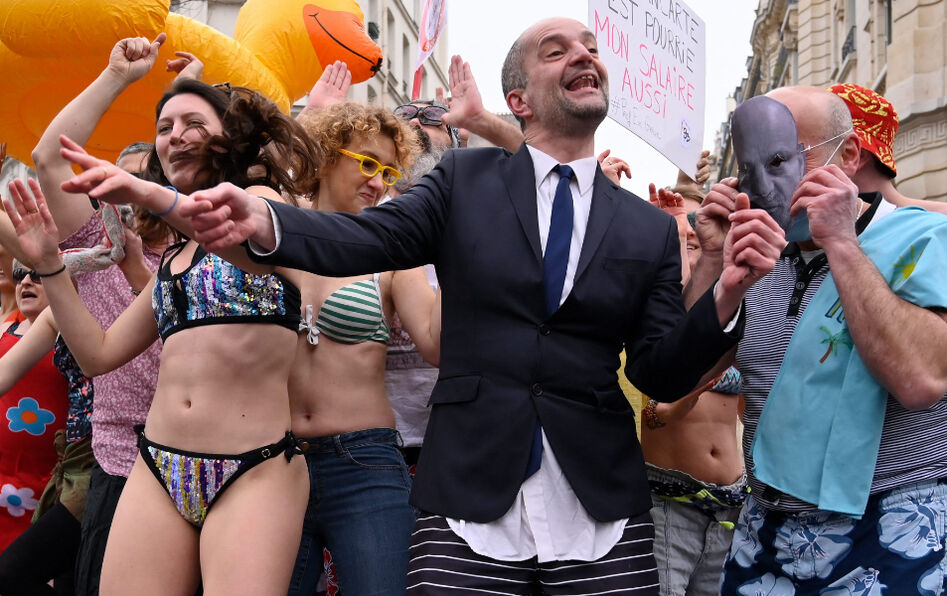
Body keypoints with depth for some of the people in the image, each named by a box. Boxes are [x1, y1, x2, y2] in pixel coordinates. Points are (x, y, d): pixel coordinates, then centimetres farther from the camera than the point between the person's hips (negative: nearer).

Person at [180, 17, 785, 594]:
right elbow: (365, 238, -8)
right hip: (469, 500, -1)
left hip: (602, 510, 1)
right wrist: (260, 219, -27)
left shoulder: (650, 228, 8)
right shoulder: (465, 180, 6)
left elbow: (662, 375, 5)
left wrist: (726, 295, -13)